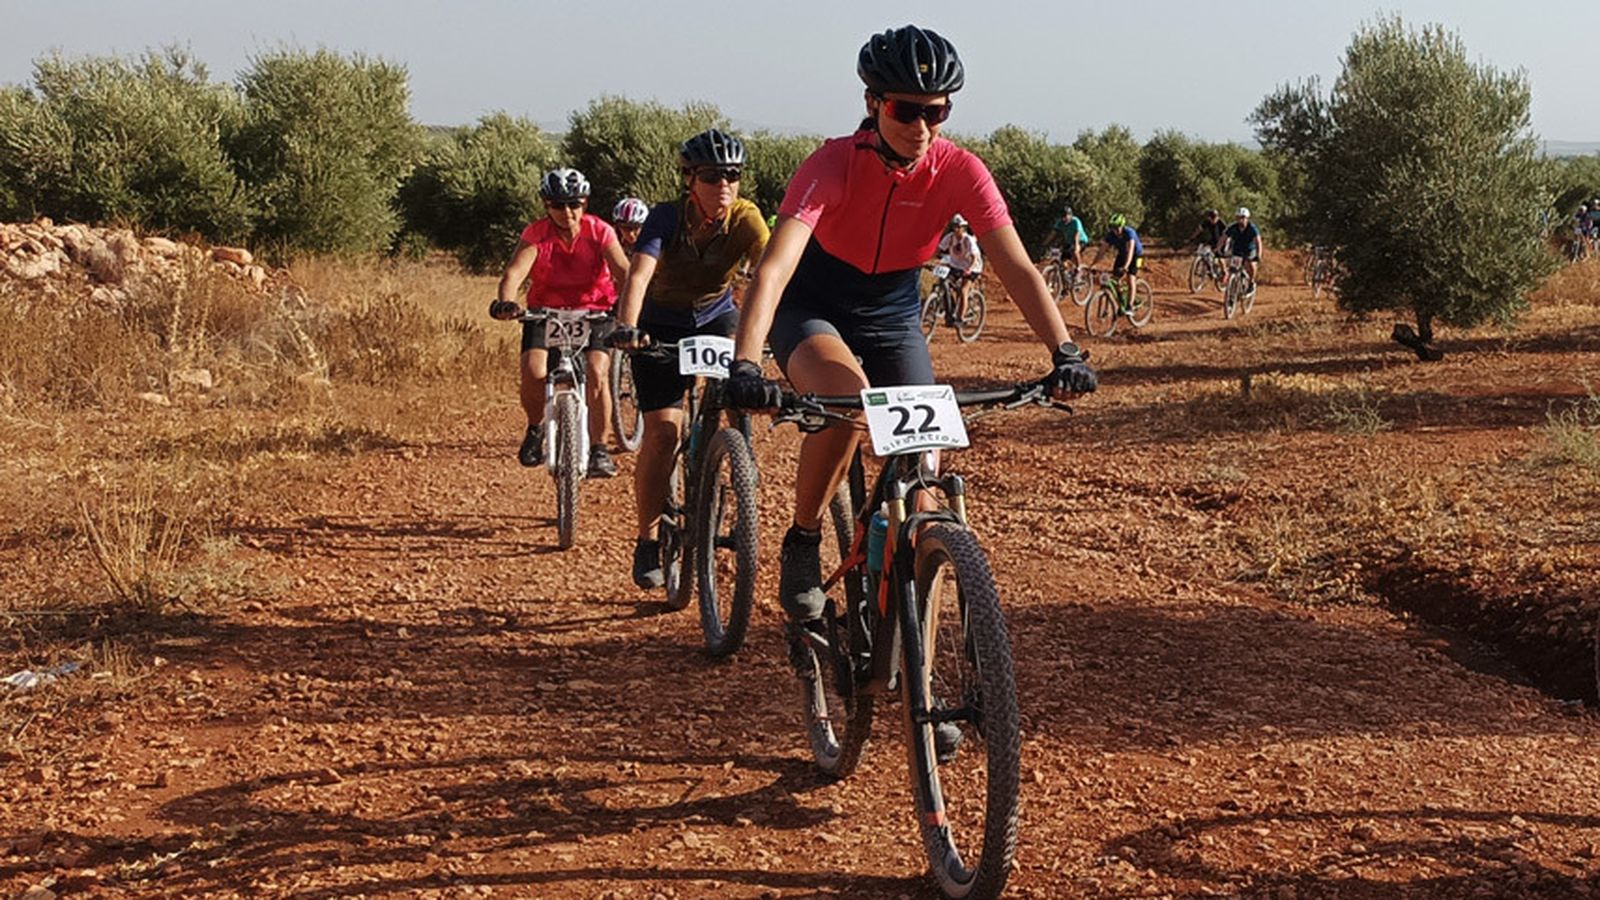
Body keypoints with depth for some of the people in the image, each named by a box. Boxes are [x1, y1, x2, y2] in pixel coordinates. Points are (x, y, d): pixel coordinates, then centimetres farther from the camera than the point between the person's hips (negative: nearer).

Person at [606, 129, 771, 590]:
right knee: (663, 430, -12)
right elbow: (639, 275, -38)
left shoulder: (746, 219, -21)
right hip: (662, 324, -2)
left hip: (717, 316, 2)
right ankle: (648, 542, 3)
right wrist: (626, 328, -55)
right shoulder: (667, 217, -25)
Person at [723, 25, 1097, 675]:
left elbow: (1016, 267, -24)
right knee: (845, 392, -37)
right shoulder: (834, 165, -28)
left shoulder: (960, 173, -19)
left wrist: (1063, 352, -39)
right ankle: (802, 542, -14)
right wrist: (745, 364, -53)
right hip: (812, 313, -3)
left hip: (892, 320, 4)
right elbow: (775, 265, -39)